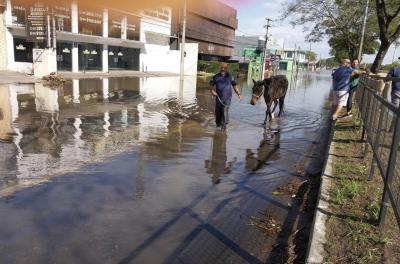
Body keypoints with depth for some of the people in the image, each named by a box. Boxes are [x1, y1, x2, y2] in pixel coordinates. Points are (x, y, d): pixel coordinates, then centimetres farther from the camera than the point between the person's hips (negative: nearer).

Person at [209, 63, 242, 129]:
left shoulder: (229, 76, 4)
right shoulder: (216, 76, 5)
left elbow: (234, 86, 9)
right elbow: (211, 84, 10)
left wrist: (239, 94, 5)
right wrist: (212, 91, -10)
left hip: (227, 97, -2)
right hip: (218, 97, 2)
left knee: (225, 110, -11)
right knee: (218, 111, 11)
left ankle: (224, 124, -4)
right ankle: (218, 123, 30)